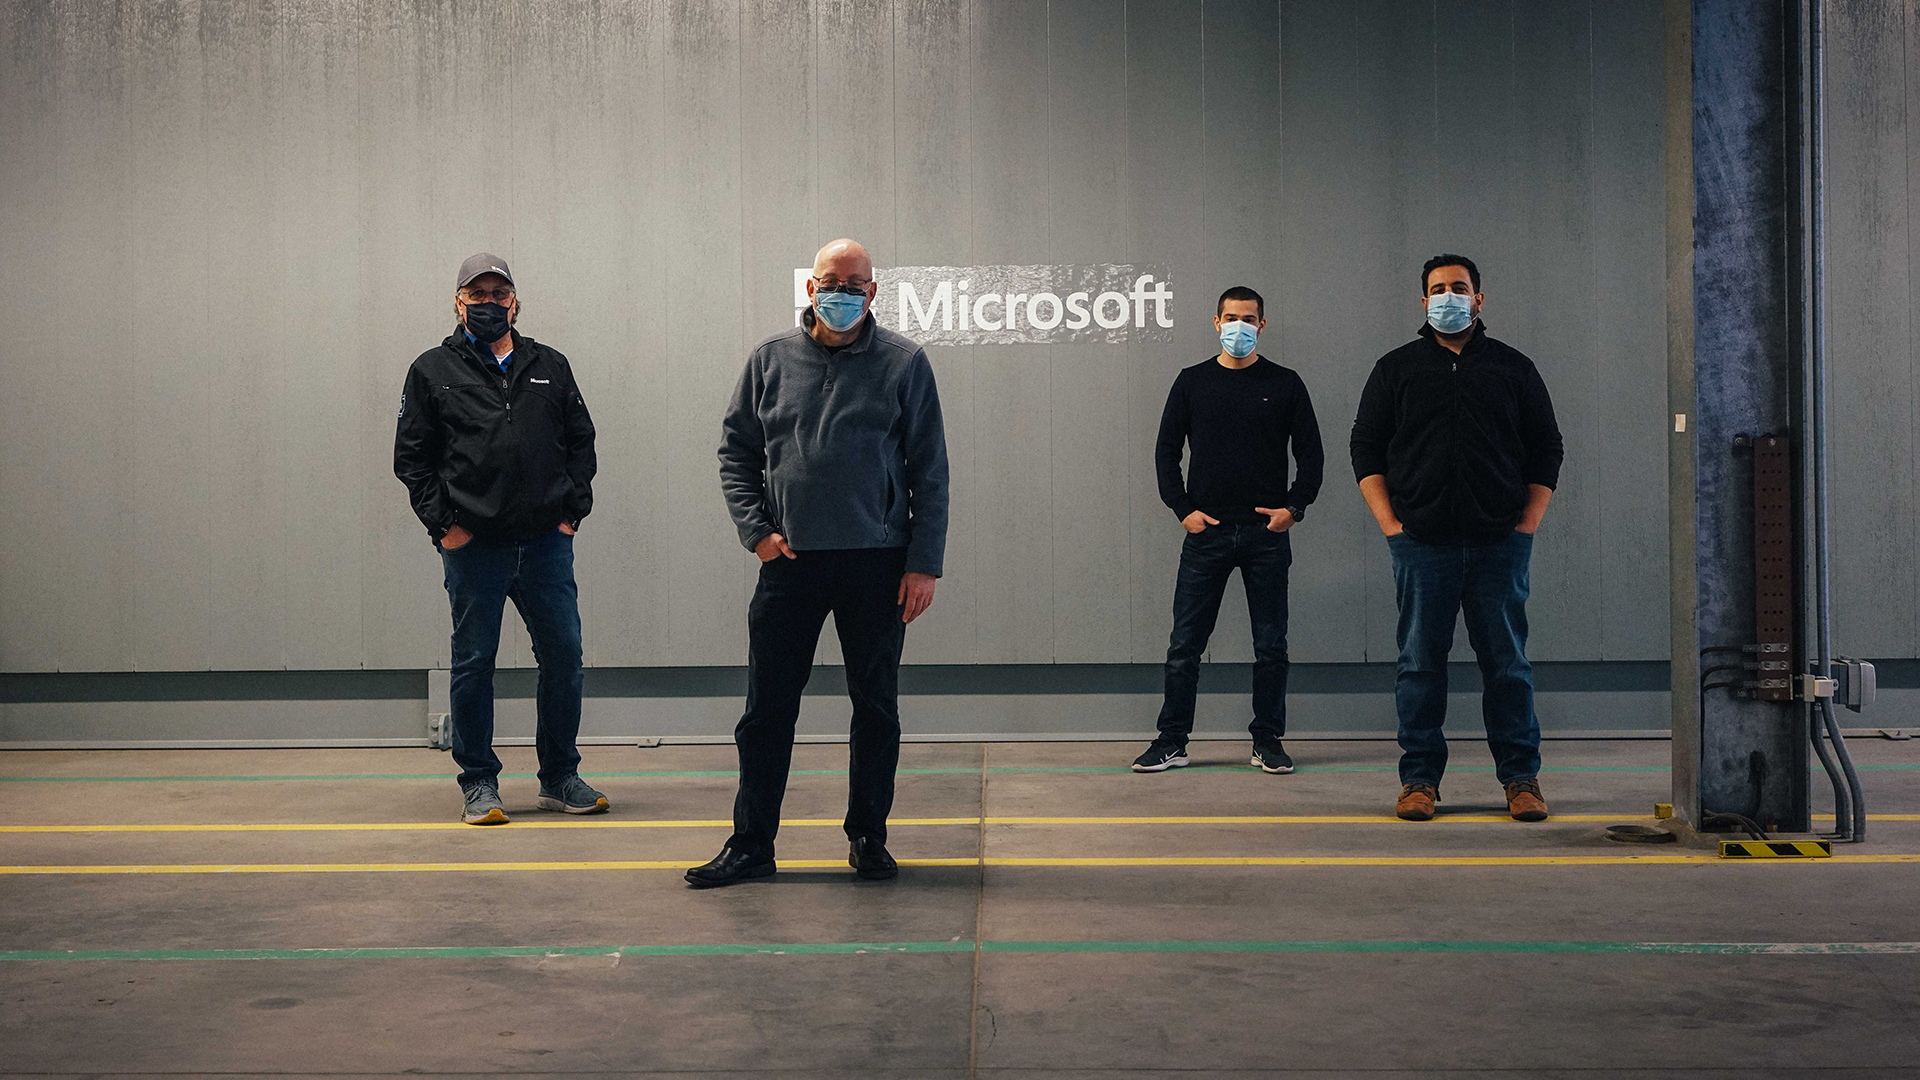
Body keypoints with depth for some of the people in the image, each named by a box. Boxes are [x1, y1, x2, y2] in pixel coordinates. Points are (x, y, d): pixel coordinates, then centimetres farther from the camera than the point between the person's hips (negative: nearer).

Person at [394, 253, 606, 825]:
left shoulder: (550, 366, 13)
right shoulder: (433, 371, 6)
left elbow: (580, 441, 15)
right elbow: (412, 456, 4)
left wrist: (571, 511, 5)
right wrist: (442, 523, -5)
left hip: (546, 542, 2)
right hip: (473, 547, -2)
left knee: (564, 655, 4)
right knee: (473, 663, 3)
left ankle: (560, 778, 18)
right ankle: (479, 784, 15)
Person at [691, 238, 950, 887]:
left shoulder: (903, 363, 2)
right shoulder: (771, 360, 7)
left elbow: (929, 471, 1)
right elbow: (736, 451, 12)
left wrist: (923, 563, -5)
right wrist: (755, 529, -2)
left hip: (877, 563, -1)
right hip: (790, 561, 1)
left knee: (877, 707, 7)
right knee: (767, 709, 3)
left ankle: (868, 837, 21)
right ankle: (751, 845, 14)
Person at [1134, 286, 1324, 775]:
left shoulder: (1285, 384, 6)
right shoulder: (1192, 381, 7)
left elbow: (1310, 454, 8)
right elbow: (1166, 451, 8)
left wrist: (1293, 507, -4)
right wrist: (1183, 509, -2)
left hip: (1267, 533, 0)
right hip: (1207, 532, 0)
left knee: (1271, 644, 5)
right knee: (1184, 644, 0)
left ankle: (1268, 742, 15)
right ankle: (1171, 743, 8)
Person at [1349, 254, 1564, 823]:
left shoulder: (1514, 368, 11)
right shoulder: (1396, 368, 9)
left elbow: (1546, 451, 13)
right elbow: (1366, 448, 8)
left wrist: (1526, 525, 2)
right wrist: (1391, 525, -2)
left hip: (1499, 543, 1)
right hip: (1421, 542, 0)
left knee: (1507, 663, 3)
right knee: (1420, 663, 2)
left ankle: (1521, 777, 12)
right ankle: (1419, 778, 9)